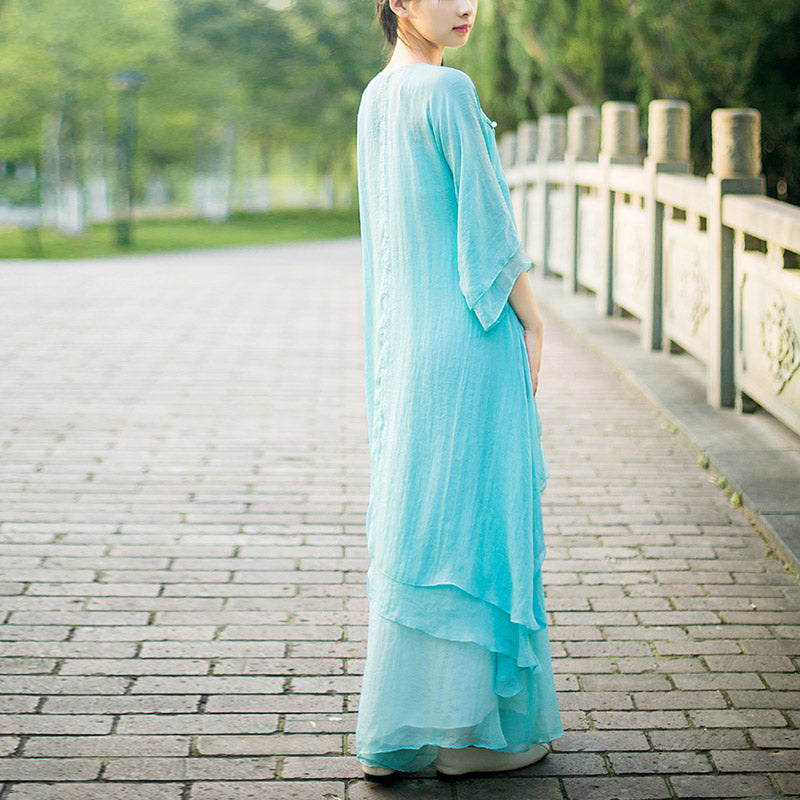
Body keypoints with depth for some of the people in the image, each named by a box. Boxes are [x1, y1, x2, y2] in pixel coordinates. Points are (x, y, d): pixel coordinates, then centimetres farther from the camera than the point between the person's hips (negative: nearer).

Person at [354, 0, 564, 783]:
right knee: (471, 518, 0)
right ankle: (465, 726, 10)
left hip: (404, 338, 9)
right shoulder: (448, 91, -15)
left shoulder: (375, 99, 12)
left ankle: (397, 728, 19)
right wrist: (532, 322, -5)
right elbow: (486, 221, -15)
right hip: (470, 336, -9)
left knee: (410, 522, 12)